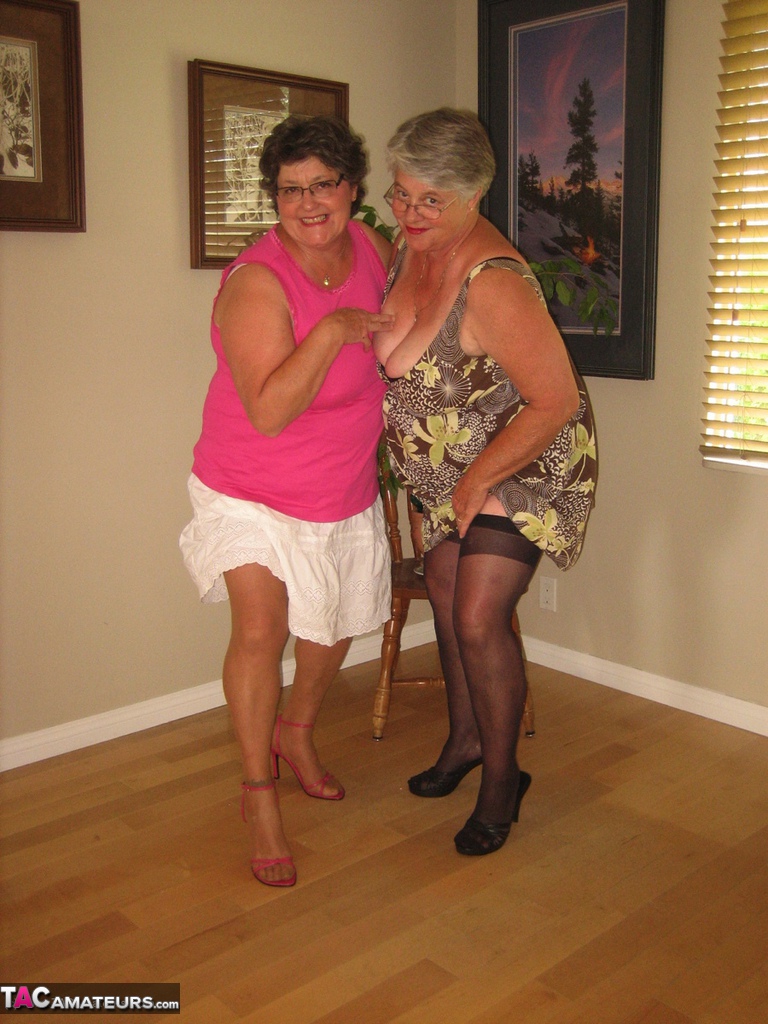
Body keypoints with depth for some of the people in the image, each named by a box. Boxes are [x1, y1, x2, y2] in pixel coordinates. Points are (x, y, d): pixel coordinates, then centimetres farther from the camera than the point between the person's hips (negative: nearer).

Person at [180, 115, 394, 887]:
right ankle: (258, 791, 2)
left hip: (345, 492, 7)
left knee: (337, 625, 18)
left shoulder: (369, 247, -5)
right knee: (260, 626, -20)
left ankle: (295, 732, 46)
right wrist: (333, 330, -35)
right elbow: (269, 410, -33)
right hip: (249, 492, -6)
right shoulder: (257, 282, -25)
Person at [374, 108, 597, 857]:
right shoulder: (408, 249, -5)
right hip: (452, 468, 9)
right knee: (444, 594, 16)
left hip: (525, 465, -8)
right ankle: (466, 739, 38)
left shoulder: (494, 283, -31)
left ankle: (502, 779, 12)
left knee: (479, 619, -12)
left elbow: (556, 402, -29)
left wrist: (479, 480, -21)